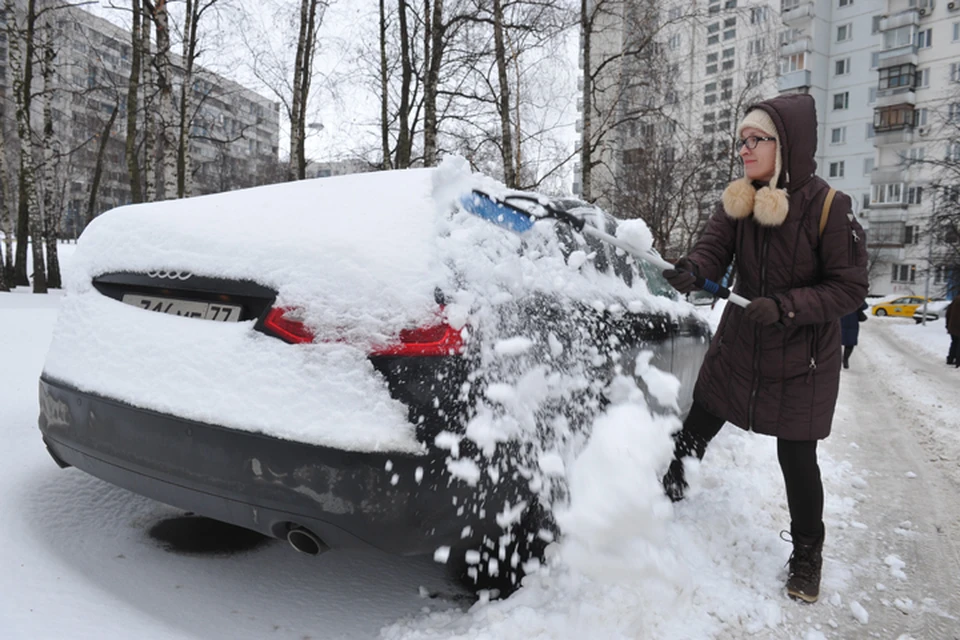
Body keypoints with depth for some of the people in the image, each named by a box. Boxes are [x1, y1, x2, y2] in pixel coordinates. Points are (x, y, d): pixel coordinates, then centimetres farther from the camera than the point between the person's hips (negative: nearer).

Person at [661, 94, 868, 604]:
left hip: (802, 359, -3)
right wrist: (689, 273, -36)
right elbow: (712, 248, -14)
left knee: (796, 458, 5)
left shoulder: (829, 207, -16)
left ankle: (807, 553, 31)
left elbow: (849, 288, -15)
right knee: (695, 431, 11)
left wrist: (783, 307, -29)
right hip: (737, 346, 4)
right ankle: (669, 495, 39)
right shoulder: (737, 202, -3)